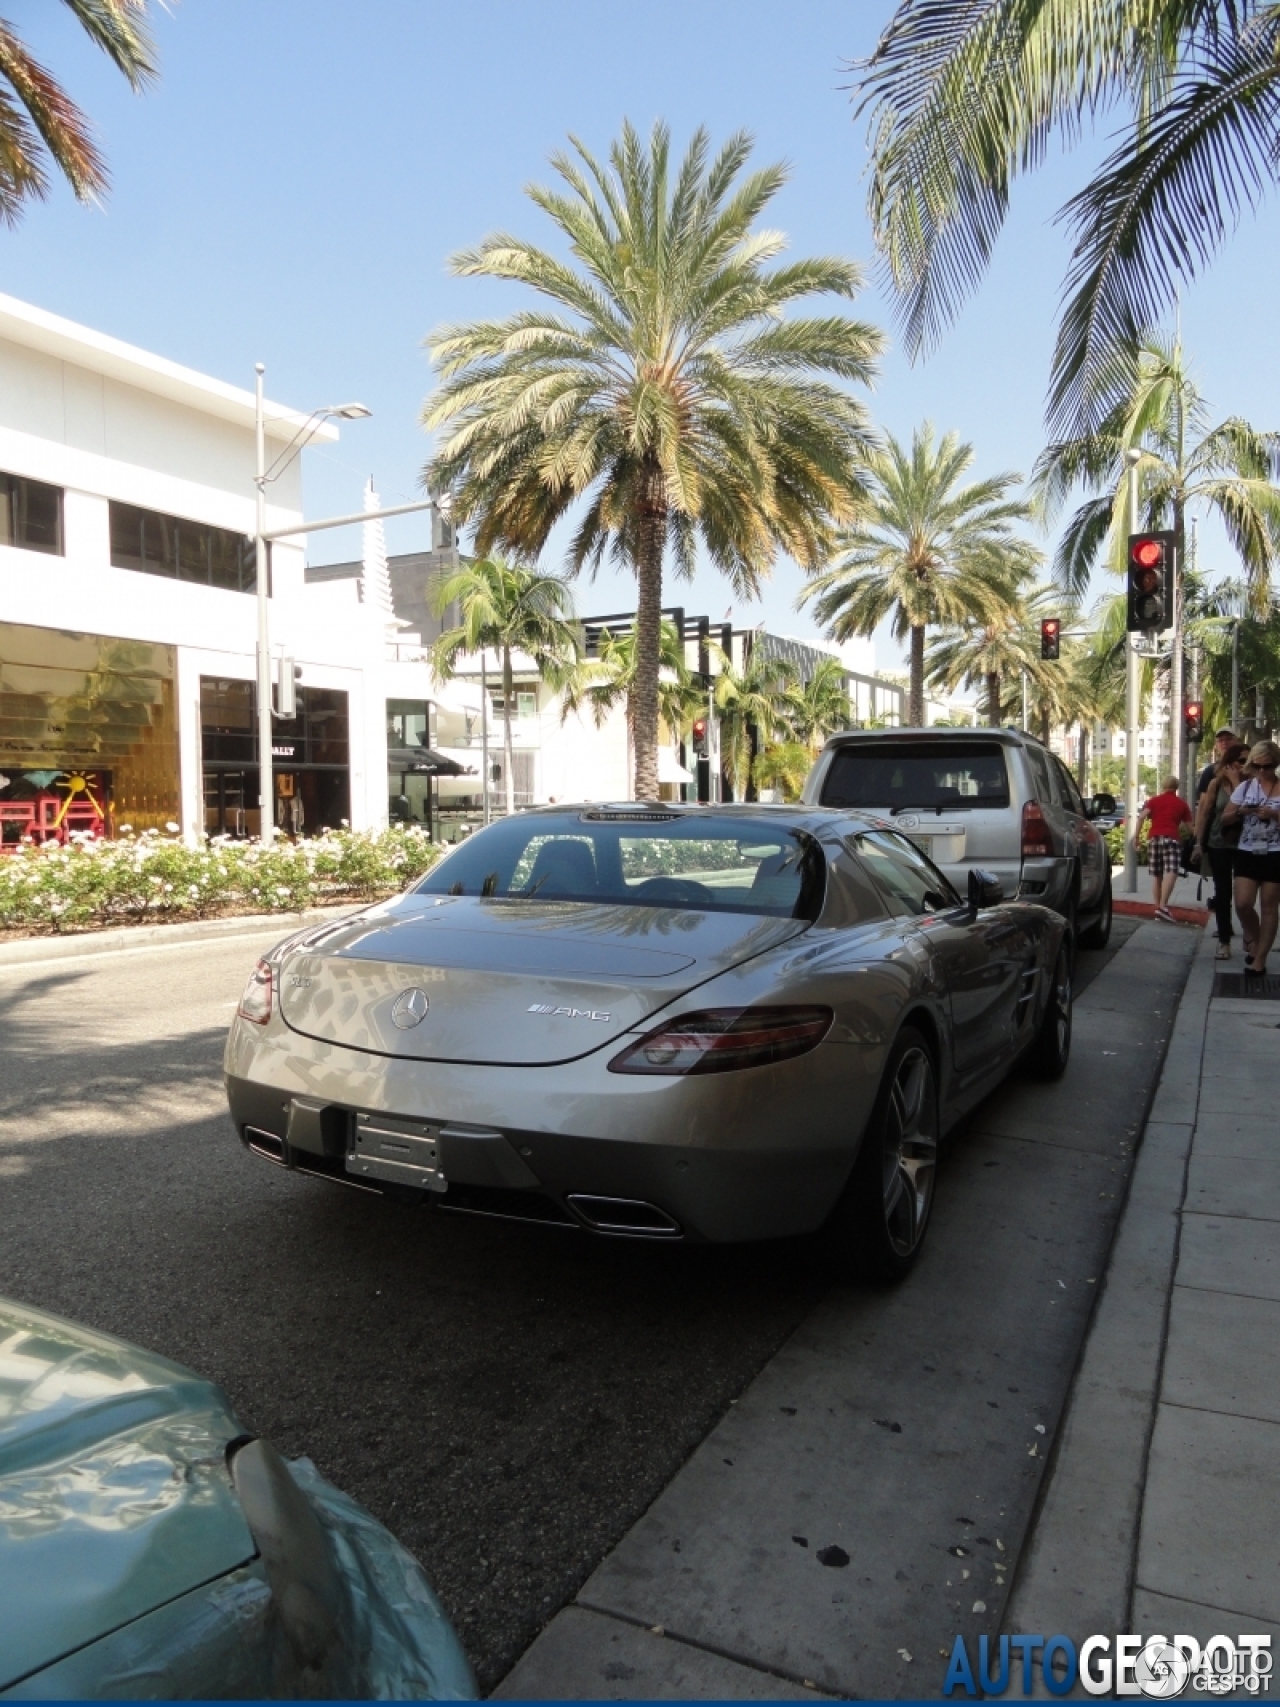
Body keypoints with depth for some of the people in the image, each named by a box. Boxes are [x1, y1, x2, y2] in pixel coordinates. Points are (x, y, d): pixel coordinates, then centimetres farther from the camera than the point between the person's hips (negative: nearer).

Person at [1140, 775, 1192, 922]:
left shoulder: (1154, 800, 16)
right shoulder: (1182, 803, 16)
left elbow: (1142, 816, -1)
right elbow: (1188, 825, 17)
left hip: (1154, 839, 3)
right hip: (1171, 839, -3)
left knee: (1156, 875, 12)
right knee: (1171, 872, -17)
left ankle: (1158, 907, 14)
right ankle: (1163, 906, -33)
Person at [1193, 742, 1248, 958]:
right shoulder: (1215, 783, -1)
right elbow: (1203, 813, 2)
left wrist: (1236, 782, -15)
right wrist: (1198, 842, 0)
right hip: (1219, 845, 1)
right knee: (1222, 894, 7)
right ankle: (1224, 942, 14)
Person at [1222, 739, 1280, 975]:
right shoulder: (1245, 786, 5)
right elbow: (1225, 819, 7)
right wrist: (1240, 811, -12)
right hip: (1247, 853, 2)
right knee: (1242, 904, -6)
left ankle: (1259, 959, 10)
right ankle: (1252, 938, 24)